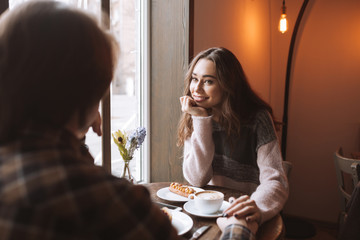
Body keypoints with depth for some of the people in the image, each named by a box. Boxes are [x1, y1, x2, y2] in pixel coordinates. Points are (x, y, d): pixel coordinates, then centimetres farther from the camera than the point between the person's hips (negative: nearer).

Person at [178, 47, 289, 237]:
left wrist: (258, 207, -38)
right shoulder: (192, 120, 0)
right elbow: (196, 179, -8)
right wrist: (201, 120, -14)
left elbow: (275, 181, -17)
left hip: (242, 216, -2)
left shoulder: (257, 119, -11)